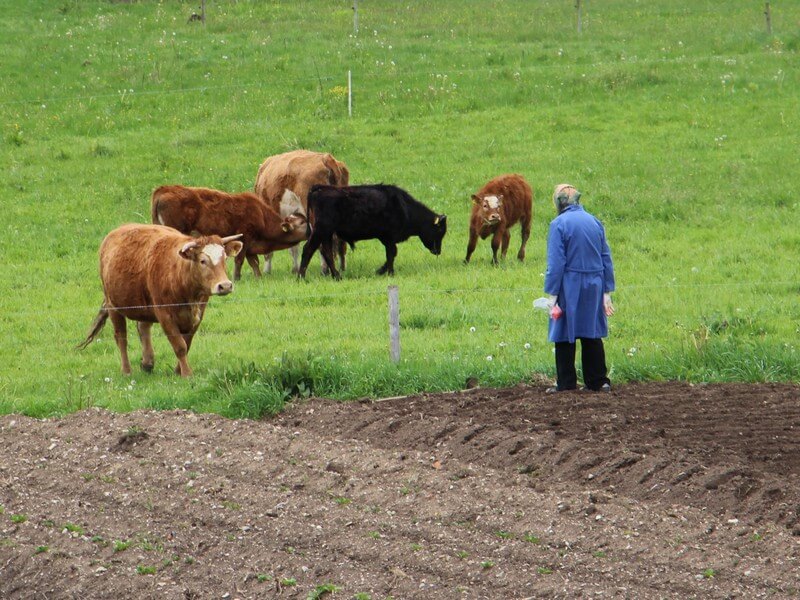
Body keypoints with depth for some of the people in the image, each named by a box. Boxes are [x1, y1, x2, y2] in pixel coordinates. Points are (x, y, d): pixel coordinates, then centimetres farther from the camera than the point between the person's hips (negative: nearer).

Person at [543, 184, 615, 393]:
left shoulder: (559, 224, -9)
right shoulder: (594, 222, 9)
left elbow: (556, 263, -13)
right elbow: (606, 258, 11)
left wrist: (552, 295, -10)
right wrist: (606, 292, 15)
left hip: (569, 289, -5)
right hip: (594, 287, 5)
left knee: (565, 336, 3)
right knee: (592, 335, 13)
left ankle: (566, 384, 5)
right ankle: (598, 381, 14)